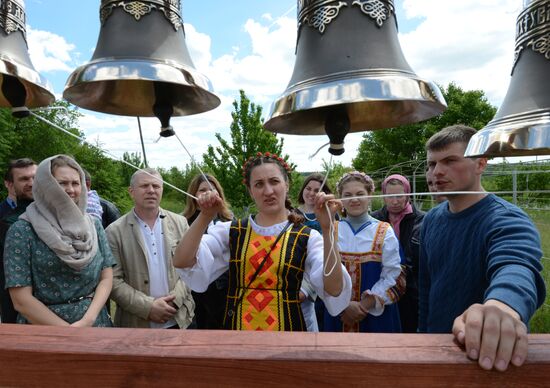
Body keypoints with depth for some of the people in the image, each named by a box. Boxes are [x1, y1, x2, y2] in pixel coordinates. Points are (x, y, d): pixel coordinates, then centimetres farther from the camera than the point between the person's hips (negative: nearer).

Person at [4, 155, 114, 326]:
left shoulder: (93, 226, 0)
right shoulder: (22, 231, -10)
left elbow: (106, 277, 0)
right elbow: (21, 300, -13)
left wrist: (88, 319, -15)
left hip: (95, 321, 3)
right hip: (45, 329, -3)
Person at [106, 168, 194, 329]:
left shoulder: (179, 223, 2)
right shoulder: (115, 231, -5)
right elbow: (113, 281, -7)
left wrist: (174, 301, -10)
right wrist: (148, 307, -15)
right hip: (136, 325, -2)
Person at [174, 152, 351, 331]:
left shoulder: (307, 237, -7)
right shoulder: (230, 231, -2)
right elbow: (182, 262, -12)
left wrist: (327, 229, -28)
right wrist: (205, 217, -22)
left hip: (287, 326, -1)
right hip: (237, 325, 1)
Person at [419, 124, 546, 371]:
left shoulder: (507, 220, -22)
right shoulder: (432, 219, -3)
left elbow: (516, 269, -44)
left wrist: (504, 306, -64)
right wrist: (423, 331, 10)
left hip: (487, 359, -5)